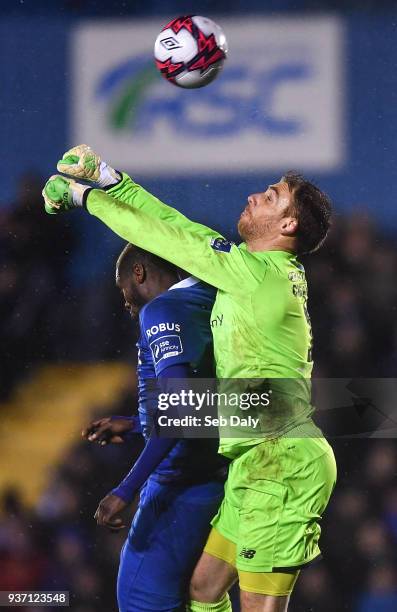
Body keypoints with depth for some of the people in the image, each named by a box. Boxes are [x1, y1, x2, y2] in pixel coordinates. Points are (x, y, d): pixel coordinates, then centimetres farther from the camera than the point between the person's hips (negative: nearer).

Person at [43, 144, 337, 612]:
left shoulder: (257, 273, -13)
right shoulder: (278, 273, 14)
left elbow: (164, 236, -5)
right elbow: (178, 226, 19)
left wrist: (85, 196, 6)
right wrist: (108, 178, 20)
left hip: (281, 467, -10)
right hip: (258, 465, 10)